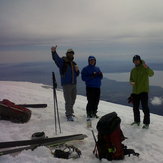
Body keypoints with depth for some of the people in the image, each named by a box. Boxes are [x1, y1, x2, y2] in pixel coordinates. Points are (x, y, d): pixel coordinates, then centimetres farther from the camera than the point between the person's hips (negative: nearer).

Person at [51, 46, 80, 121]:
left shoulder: (74, 64, 15)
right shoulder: (62, 62, -5)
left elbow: (77, 74, 19)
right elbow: (56, 58, -25)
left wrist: (77, 70, -4)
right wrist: (54, 52, -45)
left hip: (74, 84, 7)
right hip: (66, 84, -7)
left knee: (72, 100, 17)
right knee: (68, 101, -7)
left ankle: (69, 112, 34)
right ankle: (69, 115, 1)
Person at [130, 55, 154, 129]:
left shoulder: (144, 68, -8)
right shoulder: (133, 70, 9)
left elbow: (151, 74, -26)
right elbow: (131, 79, 15)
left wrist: (147, 67, -45)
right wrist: (131, 82, -9)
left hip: (143, 91, -6)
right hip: (135, 91, 6)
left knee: (145, 107, -6)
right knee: (135, 107, 15)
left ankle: (146, 123, 4)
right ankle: (137, 121, 30)